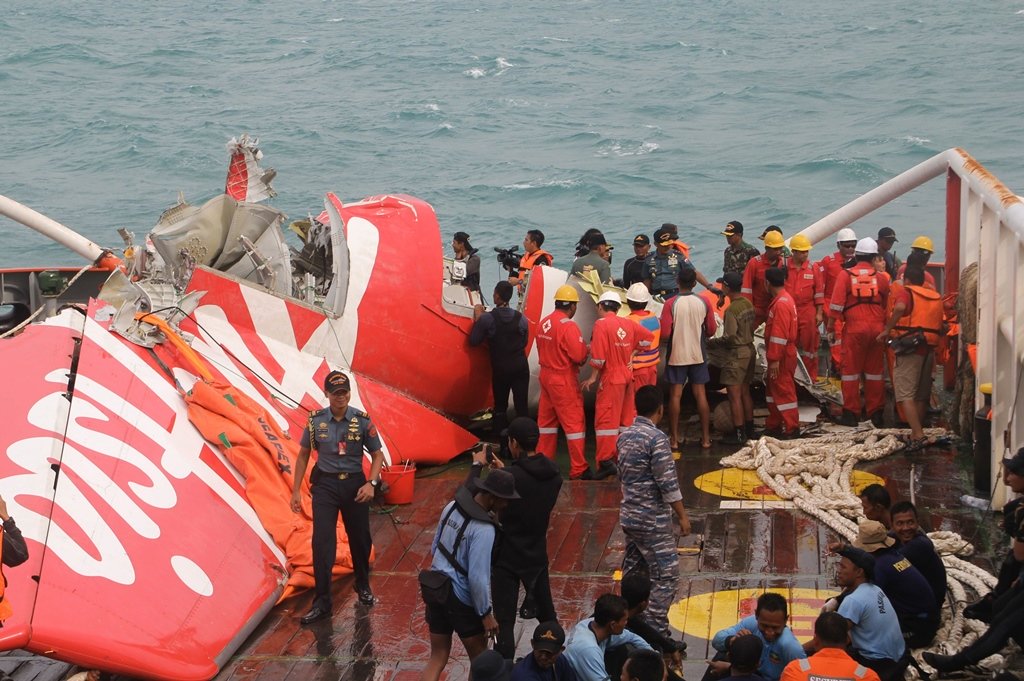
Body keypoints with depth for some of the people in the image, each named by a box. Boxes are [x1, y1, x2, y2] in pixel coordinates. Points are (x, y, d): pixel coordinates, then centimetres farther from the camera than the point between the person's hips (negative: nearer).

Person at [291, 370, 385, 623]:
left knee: (360, 538, 13)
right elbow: (303, 455, 6)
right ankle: (322, 602, -3)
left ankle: (363, 584, 39)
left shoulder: (362, 420, -7)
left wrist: (371, 483, -15)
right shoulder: (316, 420, -4)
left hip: (354, 484, 0)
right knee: (322, 542, -7)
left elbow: (377, 455, 0)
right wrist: (296, 491, 5)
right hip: (325, 484, 0)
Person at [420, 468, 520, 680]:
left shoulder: (453, 506, -1)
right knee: (479, 658, 15)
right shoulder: (483, 530, -25)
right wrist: (486, 613, -13)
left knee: (437, 657, 13)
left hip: (436, 590, 7)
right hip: (461, 599, -7)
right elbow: (478, 577, -24)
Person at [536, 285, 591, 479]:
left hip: (546, 374, 8)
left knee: (546, 419, 17)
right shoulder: (568, 326, -20)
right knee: (574, 422, -1)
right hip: (564, 379, -8)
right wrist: (586, 350, -1)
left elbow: (542, 350, 10)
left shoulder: (544, 323, 3)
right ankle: (579, 469, 1)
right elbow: (579, 355, -21)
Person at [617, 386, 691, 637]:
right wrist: (683, 515, -11)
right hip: (653, 520, -8)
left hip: (629, 516, 8)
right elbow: (668, 484, -19)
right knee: (665, 576, -3)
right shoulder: (656, 438, -19)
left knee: (633, 573, 15)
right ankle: (656, 632, -4)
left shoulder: (624, 436, 6)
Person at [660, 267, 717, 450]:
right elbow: (711, 330, 2)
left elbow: (664, 334, -14)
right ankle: (706, 438, 12)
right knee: (700, 395, 8)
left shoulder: (671, 304, -13)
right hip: (698, 355, 2)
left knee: (675, 396, 5)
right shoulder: (703, 303, -5)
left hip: (676, 355, -2)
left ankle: (674, 439, 7)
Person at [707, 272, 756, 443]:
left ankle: (739, 434, 1)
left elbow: (729, 337, -22)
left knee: (734, 395, -2)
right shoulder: (748, 304, 4)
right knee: (745, 392, 17)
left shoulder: (731, 310, -21)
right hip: (749, 350, 9)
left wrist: (711, 343, -9)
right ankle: (749, 429, 24)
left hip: (736, 354, -9)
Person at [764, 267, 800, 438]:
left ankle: (792, 429, 2)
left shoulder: (781, 304, -21)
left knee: (784, 391, -4)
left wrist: (775, 359, -23)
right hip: (782, 354, 10)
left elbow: (779, 335, -24)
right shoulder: (785, 299, 12)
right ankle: (773, 426, 26)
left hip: (782, 356, -10)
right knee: (773, 388, 18)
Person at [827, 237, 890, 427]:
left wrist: (830, 325, 1)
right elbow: (887, 305, 9)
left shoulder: (845, 275, -3)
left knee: (851, 370, 6)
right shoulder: (881, 277, 3)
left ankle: (851, 412, 6)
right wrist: (886, 327, 20)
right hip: (877, 328, 2)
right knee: (875, 371, 11)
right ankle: (875, 412, 14)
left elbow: (836, 304, -7)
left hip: (854, 328, -2)